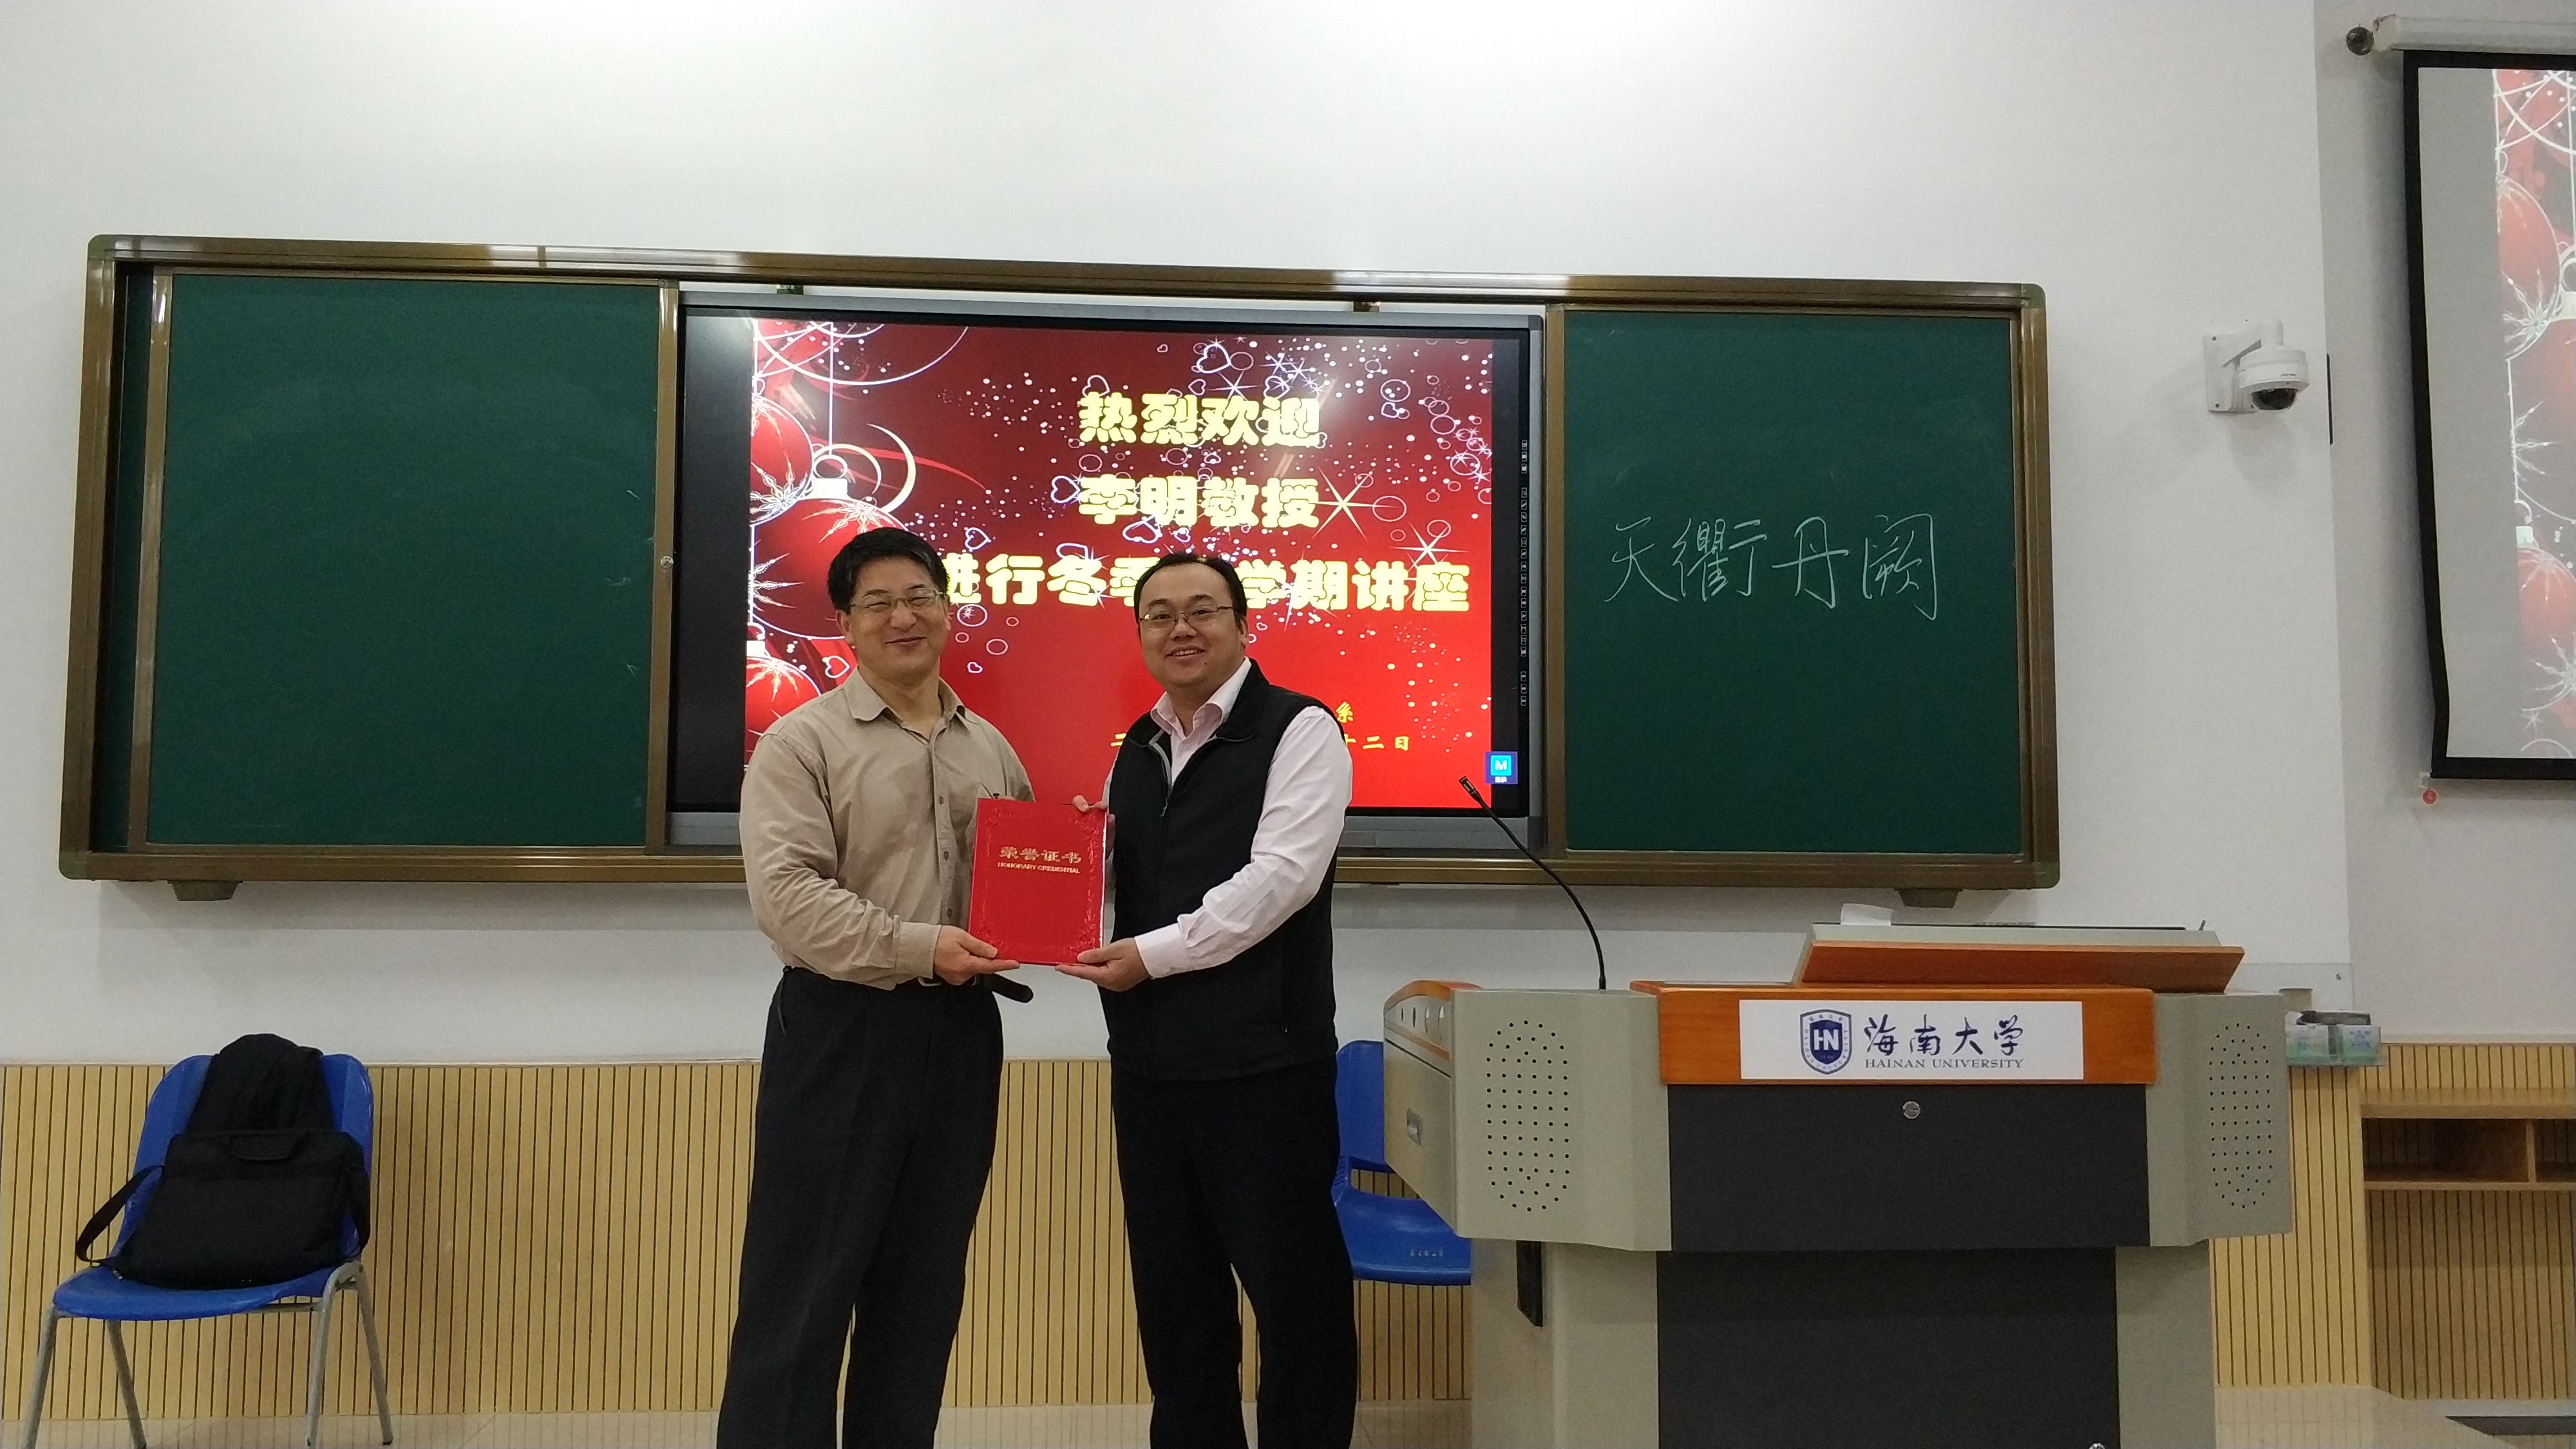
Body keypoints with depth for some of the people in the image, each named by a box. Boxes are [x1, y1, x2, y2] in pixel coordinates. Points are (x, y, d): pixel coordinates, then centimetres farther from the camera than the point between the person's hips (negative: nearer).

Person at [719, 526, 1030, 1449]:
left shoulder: (990, 750, 13)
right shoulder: (801, 742, -4)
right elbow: (786, 895, -15)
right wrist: (918, 949, -21)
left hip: (960, 1031, 5)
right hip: (841, 1029, -5)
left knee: (925, 1282, 13)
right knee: (805, 1281, 0)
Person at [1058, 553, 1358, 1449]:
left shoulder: (1298, 730, -5)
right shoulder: (1136, 751, 16)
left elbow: (1280, 877, -15)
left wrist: (1152, 955, -16)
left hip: (1260, 1057, -6)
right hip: (1148, 1058, 7)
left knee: (1292, 1287, 2)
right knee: (1172, 1291, 14)